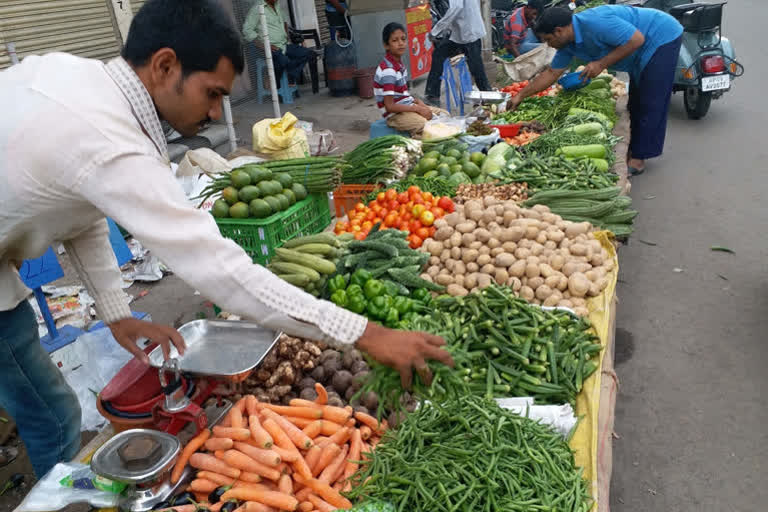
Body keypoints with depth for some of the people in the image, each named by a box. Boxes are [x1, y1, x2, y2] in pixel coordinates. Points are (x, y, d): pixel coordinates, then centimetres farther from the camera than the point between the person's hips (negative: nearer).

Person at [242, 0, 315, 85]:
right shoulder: (257, 8, -6)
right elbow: (247, 30, -12)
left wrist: (287, 35, 17)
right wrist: (264, 45, -18)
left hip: (285, 45, 8)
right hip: (271, 48, -8)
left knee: (308, 53, -10)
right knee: (284, 61, -37)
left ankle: (290, 79, -12)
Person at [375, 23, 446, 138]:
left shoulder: (399, 64, 8)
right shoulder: (388, 70, -20)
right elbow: (390, 106, -23)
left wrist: (417, 101, 0)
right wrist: (417, 109, -18)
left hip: (407, 106, 10)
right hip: (395, 115, -9)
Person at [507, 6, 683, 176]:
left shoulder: (595, 22, -32)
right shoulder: (568, 45, -4)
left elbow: (637, 39, -31)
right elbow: (551, 73, 4)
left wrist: (601, 64, -28)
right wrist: (520, 96, 2)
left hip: (663, 38, -9)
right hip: (643, 54, 9)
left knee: (650, 105, -6)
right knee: (636, 104, 14)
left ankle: (638, 158, -2)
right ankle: (634, 150, 23)